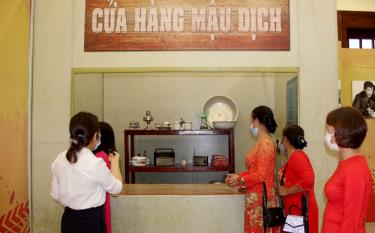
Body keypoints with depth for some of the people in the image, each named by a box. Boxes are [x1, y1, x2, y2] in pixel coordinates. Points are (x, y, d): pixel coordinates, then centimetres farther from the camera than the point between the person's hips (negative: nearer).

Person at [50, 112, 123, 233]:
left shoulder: (59, 159, -4)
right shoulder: (96, 163, -23)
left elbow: (55, 194, 6)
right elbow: (116, 188, -7)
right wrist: (115, 162, 6)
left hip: (68, 220, 6)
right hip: (91, 222, -5)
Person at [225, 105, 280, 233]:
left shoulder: (265, 143, -17)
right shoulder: (262, 142, 11)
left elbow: (260, 175, -20)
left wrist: (240, 180, -8)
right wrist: (237, 177, 5)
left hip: (261, 198, -9)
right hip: (257, 198, 9)